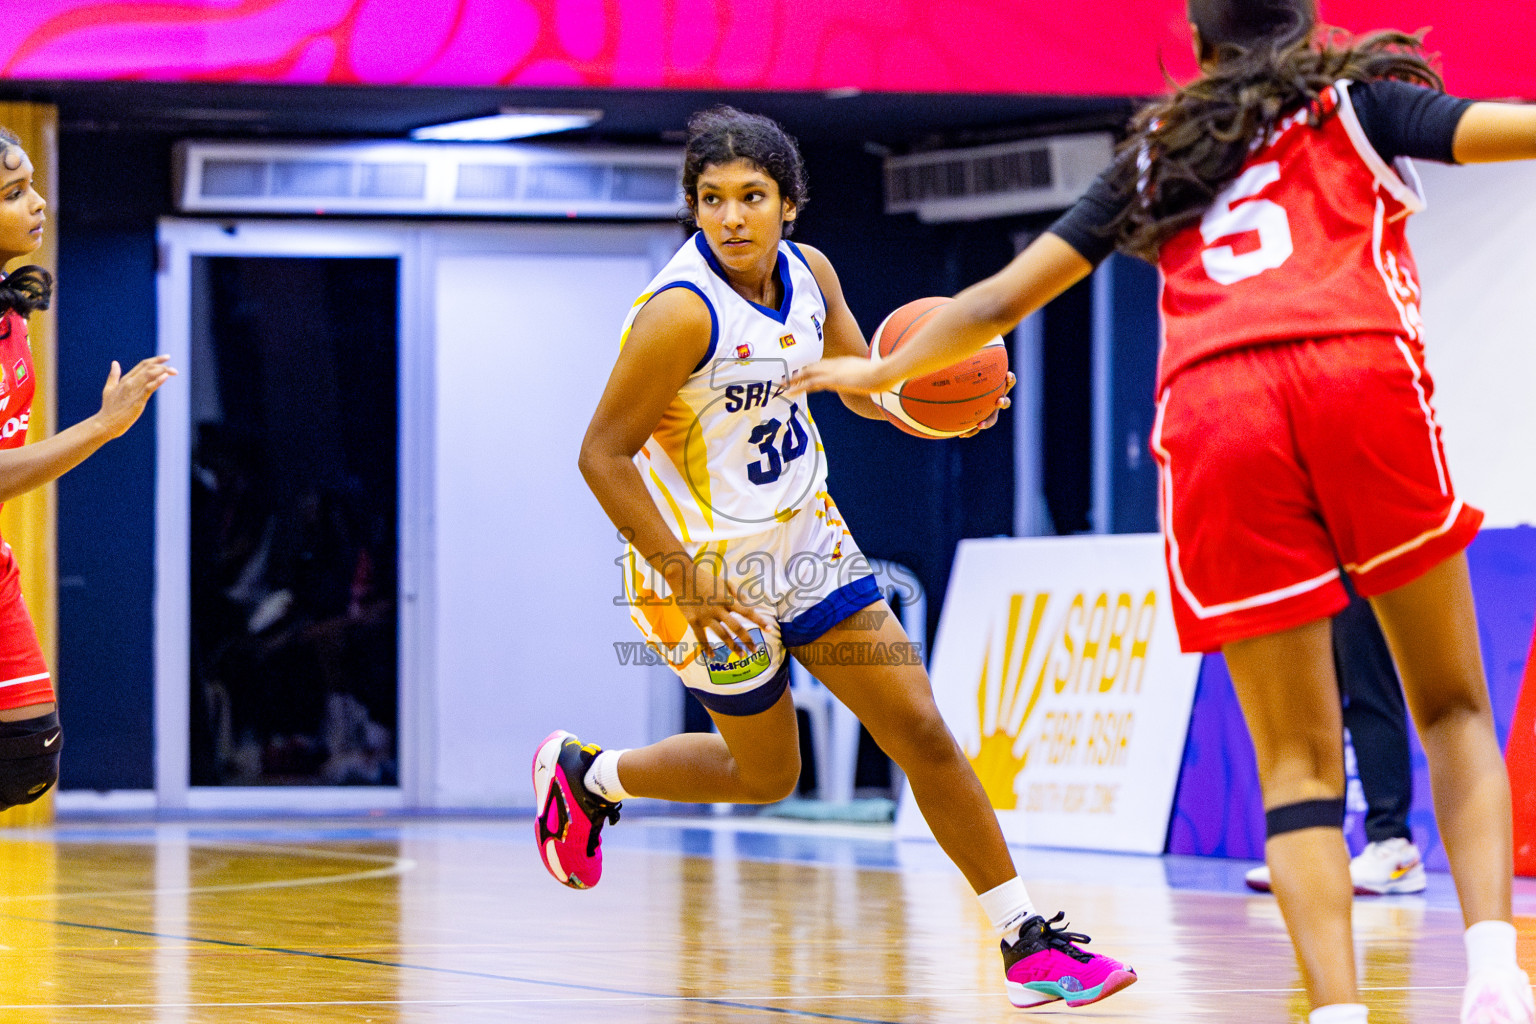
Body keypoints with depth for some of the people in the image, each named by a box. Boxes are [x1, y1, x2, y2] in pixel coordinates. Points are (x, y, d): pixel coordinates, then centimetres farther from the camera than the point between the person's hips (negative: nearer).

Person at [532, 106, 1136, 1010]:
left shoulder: (808, 272, -4)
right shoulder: (682, 314, -26)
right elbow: (603, 455, -22)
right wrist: (684, 578, -24)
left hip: (806, 538, 6)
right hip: (712, 565, -6)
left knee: (922, 729, 1)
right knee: (767, 777, 10)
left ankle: (1028, 943, 7)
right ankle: (584, 774, 35)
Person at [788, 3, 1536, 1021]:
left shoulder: (1157, 155, 29)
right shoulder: (1354, 100, 23)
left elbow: (1003, 298, 32)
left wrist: (876, 372, 47)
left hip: (1208, 407, 2)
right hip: (1361, 368, -1)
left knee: (1297, 757, 5)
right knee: (1451, 707, 10)